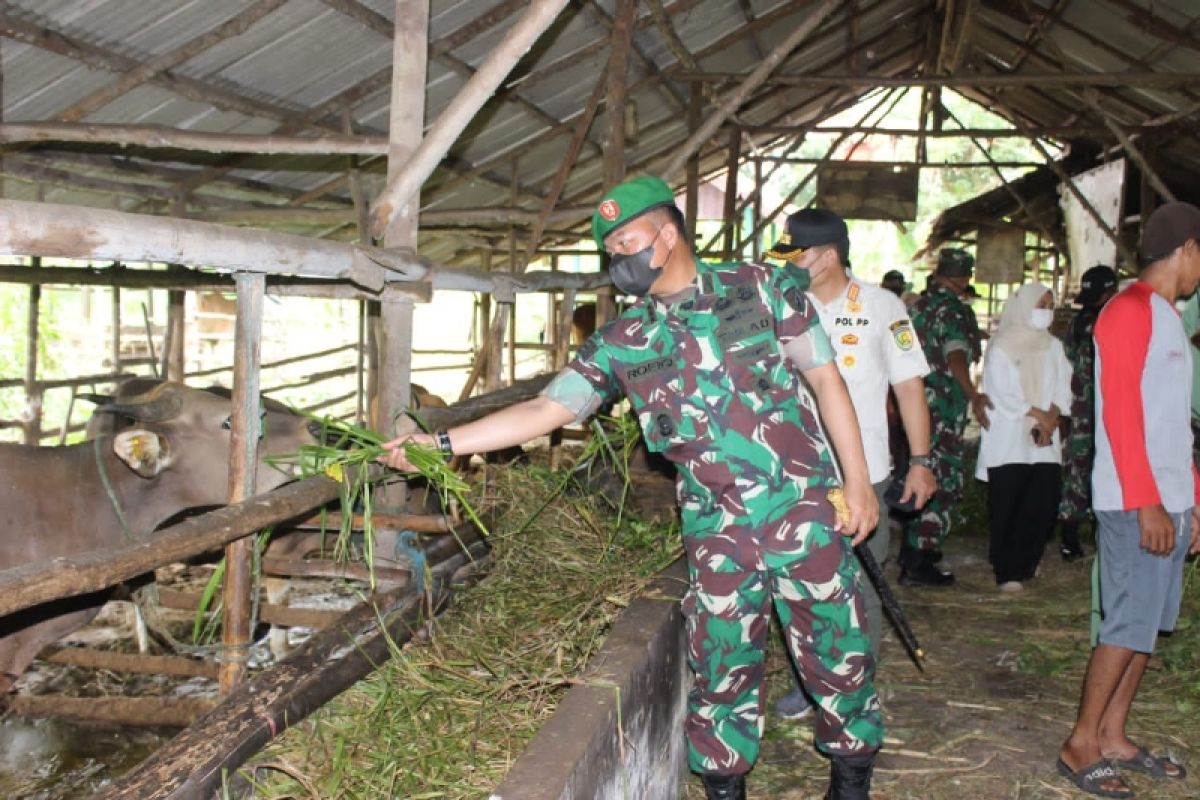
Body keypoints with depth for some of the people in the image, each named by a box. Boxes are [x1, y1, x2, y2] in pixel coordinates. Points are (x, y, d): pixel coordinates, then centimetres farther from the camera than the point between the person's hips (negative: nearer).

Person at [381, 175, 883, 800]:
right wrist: (440, 442, -6)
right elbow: (544, 410, 1)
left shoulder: (763, 289, -2)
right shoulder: (623, 343, 3)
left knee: (837, 653, 9)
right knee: (722, 669, 8)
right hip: (718, 534, 2)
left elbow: (826, 380, 1)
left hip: (806, 513, -1)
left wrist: (858, 481, -2)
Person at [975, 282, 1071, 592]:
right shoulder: (1001, 347, -2)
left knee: (1044, 503, -2)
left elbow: (1063, 390, 7)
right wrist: (1039, 414, -9)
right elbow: (1002, 394, -7)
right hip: (1008, 441, -4)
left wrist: (1050, 420, -9)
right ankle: (1006, 572, 3)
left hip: (1045, 441, 4)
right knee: (1007, 508, -3)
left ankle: (1022, 564, 16)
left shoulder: (1053, 346, 13)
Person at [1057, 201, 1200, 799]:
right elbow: (1119, 413, -17)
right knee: (1129, 625, -6)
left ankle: (1113, 737, 18)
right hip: (1135, 504, -9)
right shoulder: (1129, 311, -9)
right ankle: (1081, 746, 3)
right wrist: (1147, 503, -19)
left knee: (1148, 624, 10)